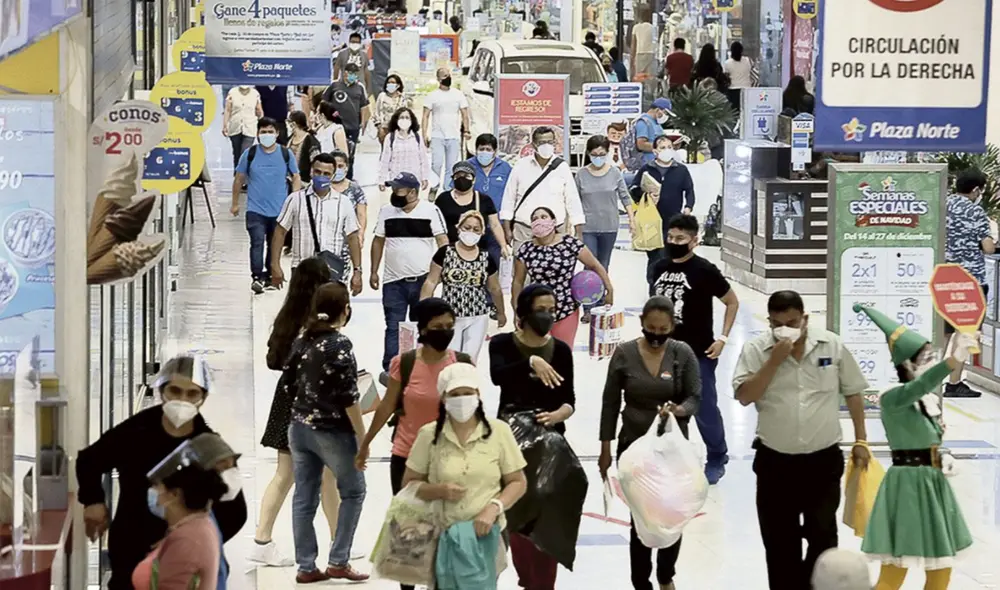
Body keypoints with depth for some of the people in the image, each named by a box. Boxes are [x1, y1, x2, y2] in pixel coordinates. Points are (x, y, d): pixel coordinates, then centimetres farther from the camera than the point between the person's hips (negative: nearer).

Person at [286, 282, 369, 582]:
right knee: (353, 492, 10)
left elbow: (289, 378, 15)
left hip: (300, 427, 7)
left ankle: (306, 567, 12)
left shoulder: (302, 339, 5)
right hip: (331, 431, -7)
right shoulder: (340, 344, -16)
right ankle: (338, 561, 6)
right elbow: (348, 397, -18)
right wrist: (362, 436, -12)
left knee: (304, 498, 9)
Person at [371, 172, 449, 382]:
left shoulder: (431, 211, -6)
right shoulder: (386, 211, 3)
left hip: (423, 280, -1)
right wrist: (374, 271, 7)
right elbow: (378, 241, 10)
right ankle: (389, 370, -2)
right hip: (394, 281, 1)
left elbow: (442, 241, -5)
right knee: (394, 327, -1)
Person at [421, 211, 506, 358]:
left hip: (477, 318, 2)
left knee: (470, 360, 1)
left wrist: (501, 312, 25)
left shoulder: (486, 258, 4)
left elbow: (495, 289, 16)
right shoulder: (445, 252, -3)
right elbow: (431, 282, -1)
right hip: (449, 317, -2)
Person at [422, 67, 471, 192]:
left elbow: (464, 114, 9)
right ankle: (439, 181, 11)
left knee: (451, 167, 1)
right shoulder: (432, 96, 2)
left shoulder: (458, 95, 8)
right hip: (437, 136, -2)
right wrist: (425, 134, -10)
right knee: (436, 164, -15)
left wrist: (466, 131, -5)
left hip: (454, 137, 2)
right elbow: (426, 116, 0)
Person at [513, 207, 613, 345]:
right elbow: (518, 282, 5)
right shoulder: (525, 250, -3)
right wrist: (517, 313, 5)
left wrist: (609, 290, -2)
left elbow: (595, 266, 0)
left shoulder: (570, 244, -8)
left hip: (566, 311, -1)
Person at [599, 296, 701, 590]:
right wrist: (605, 450, 1)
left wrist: (679, 410, -29)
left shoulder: (683, 353, -6)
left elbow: (695, 398, -5)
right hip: (634, 448, -1)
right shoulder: (624, 354, -6)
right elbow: (610, 404, 1)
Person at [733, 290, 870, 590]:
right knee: (780, 542, 7)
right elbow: (744, 396, -14)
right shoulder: (755, 350, -5)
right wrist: (774, 361, -20)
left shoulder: (832, 345, -2)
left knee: (823, 536, 2)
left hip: (824, 460, 0)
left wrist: (860, 441, 6)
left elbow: (853, 393, 6)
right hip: (775, 462, 0)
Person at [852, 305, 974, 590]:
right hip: (908, 488, -8)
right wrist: (953, 361, -58)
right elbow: (918, 386, -41)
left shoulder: (932, 398, 8)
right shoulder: (892, 398, -18)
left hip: (933, 486, 8)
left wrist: (942, 458, -1)